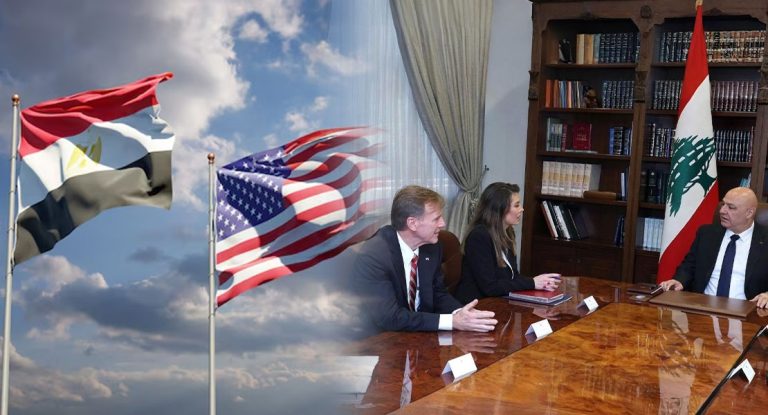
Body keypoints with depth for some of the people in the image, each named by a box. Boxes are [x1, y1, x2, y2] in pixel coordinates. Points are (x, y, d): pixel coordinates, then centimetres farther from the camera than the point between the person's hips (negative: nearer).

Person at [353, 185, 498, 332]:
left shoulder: (431, 248, -2)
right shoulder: (372, 256, -22)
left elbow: (438, 294, 9)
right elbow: (388, 318, -25)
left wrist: (460, 313, -12)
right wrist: (452, 321, -26)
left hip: (421, 333, 6)